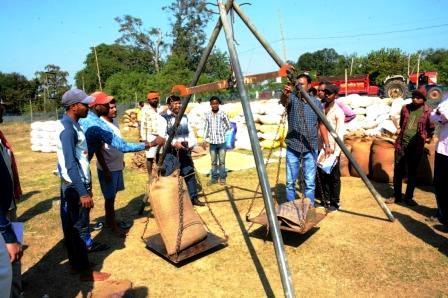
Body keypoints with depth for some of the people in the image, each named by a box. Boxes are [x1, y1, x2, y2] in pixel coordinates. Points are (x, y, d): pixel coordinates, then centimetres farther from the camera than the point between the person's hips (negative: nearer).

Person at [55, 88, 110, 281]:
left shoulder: (70, 124, 10)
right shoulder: (68, 129, -21)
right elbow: (70, 164, -25)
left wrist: (83, 188, 21)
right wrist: (83, 193, -24)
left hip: (71, 184, 10)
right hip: (75, 186, -10)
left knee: (71, 225, 17)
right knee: (79, 227, 0)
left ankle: (75, 263, 31)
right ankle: (85, 271, 13)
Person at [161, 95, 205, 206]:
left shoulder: (184, 117, 16)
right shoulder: (164, 118, -4)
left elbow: (190, 132, 17)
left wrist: (191, 144, 0)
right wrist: (174, 143, -24)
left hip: (185, 151, 6)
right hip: (170, 153, -6)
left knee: (190, 174, 10)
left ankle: (193, 197, 22)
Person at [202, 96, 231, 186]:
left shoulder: (223, 114, -4)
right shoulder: (208, 115, 4)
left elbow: (229, 126, 4)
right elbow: (206, 128, 9)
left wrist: (222, 132, 2)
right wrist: (204, 139, 5)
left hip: (222, 141, -2)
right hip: (212, 142, 3)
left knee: (222, 161, 4)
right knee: (213, 162, 9)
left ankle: (222, 178, 16)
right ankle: (214, 178, 19)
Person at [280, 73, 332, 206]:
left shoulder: (316, 102, 5)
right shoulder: (292, 98, -1)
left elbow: (321, 124, 10)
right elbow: (283, 101, -26)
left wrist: (327, 145, 5)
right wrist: (285, 94, -49)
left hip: (310, 149, 1)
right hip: (293, 148, -1)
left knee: (310, 182, 5)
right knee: (290, 182, 6)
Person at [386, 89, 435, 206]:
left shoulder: (428, 112, -4)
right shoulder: (405, 108, 5)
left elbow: (431, 128, 10)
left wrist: (428, 138, 12)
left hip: (416, 146, -2)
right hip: (401, 143, 2)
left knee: (412, 172, 7)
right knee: (398, 170, 5)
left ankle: (409, 197, 19)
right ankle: (396, 195, 17)